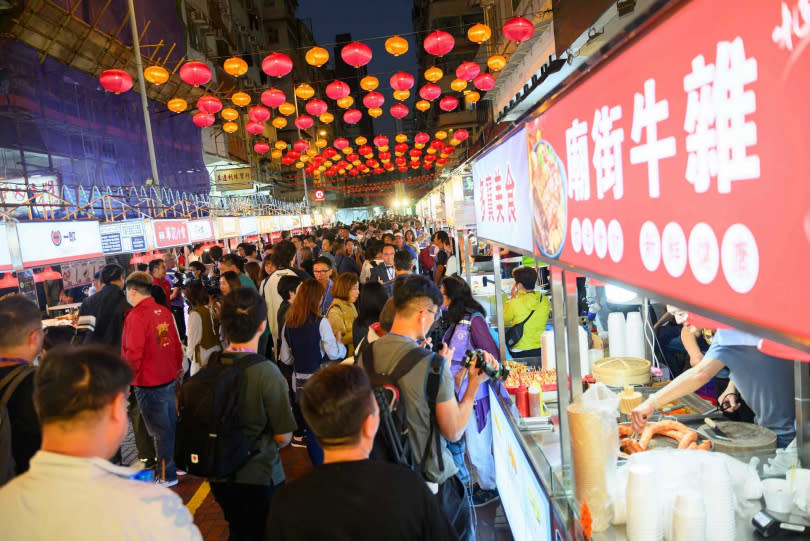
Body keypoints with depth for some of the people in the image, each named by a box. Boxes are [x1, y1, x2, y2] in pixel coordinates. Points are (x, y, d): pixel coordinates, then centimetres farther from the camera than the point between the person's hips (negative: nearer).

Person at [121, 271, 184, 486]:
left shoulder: (136, 316, -19)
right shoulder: (164, 311, 2)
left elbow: (133, 354, -21)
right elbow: (176, 342, 10)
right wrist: (178, 365, 23)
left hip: (148, 383, -7)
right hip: (169, 377, 7)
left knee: (160, 430, 5)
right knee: (172, 424, 19)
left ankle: (168, 475, 18)